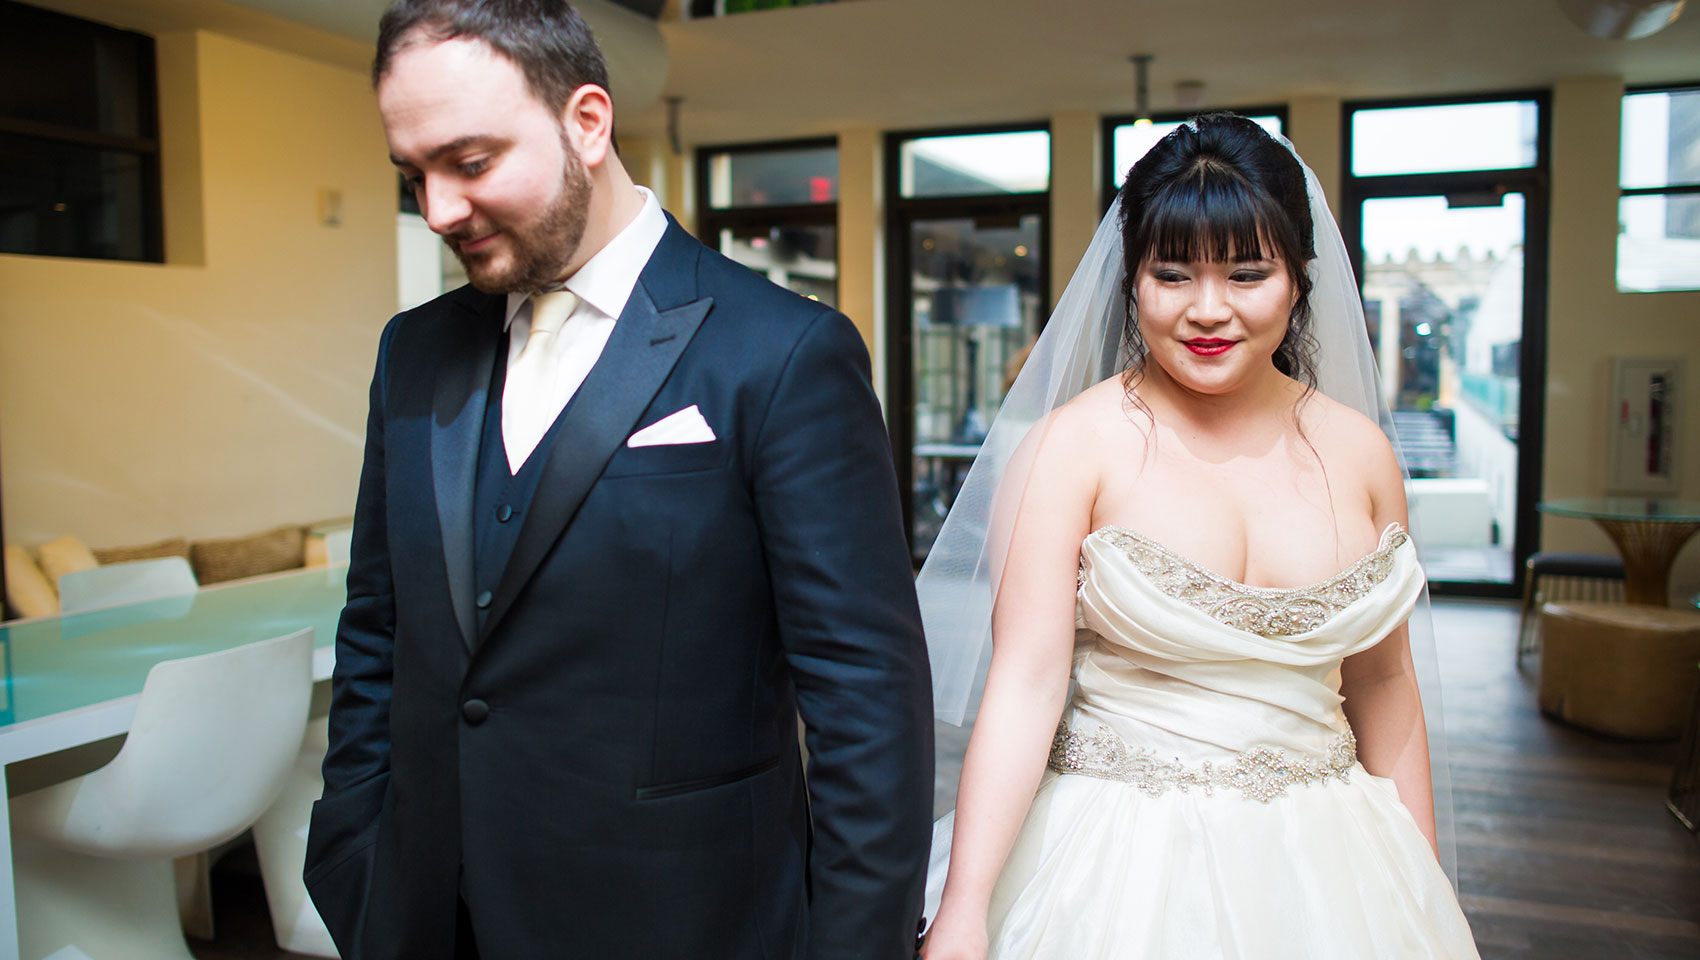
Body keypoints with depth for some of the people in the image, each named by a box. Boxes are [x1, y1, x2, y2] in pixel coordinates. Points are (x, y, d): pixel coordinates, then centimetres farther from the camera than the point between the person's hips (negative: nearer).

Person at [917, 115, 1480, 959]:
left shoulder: (1359, 452, 0)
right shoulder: (1072, 444, -13)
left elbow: (1382, 683, 8)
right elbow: (1026, 680, -17)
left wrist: (1421, 878, 12)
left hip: (1321, 863, 4)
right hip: (1123, 863, -4)